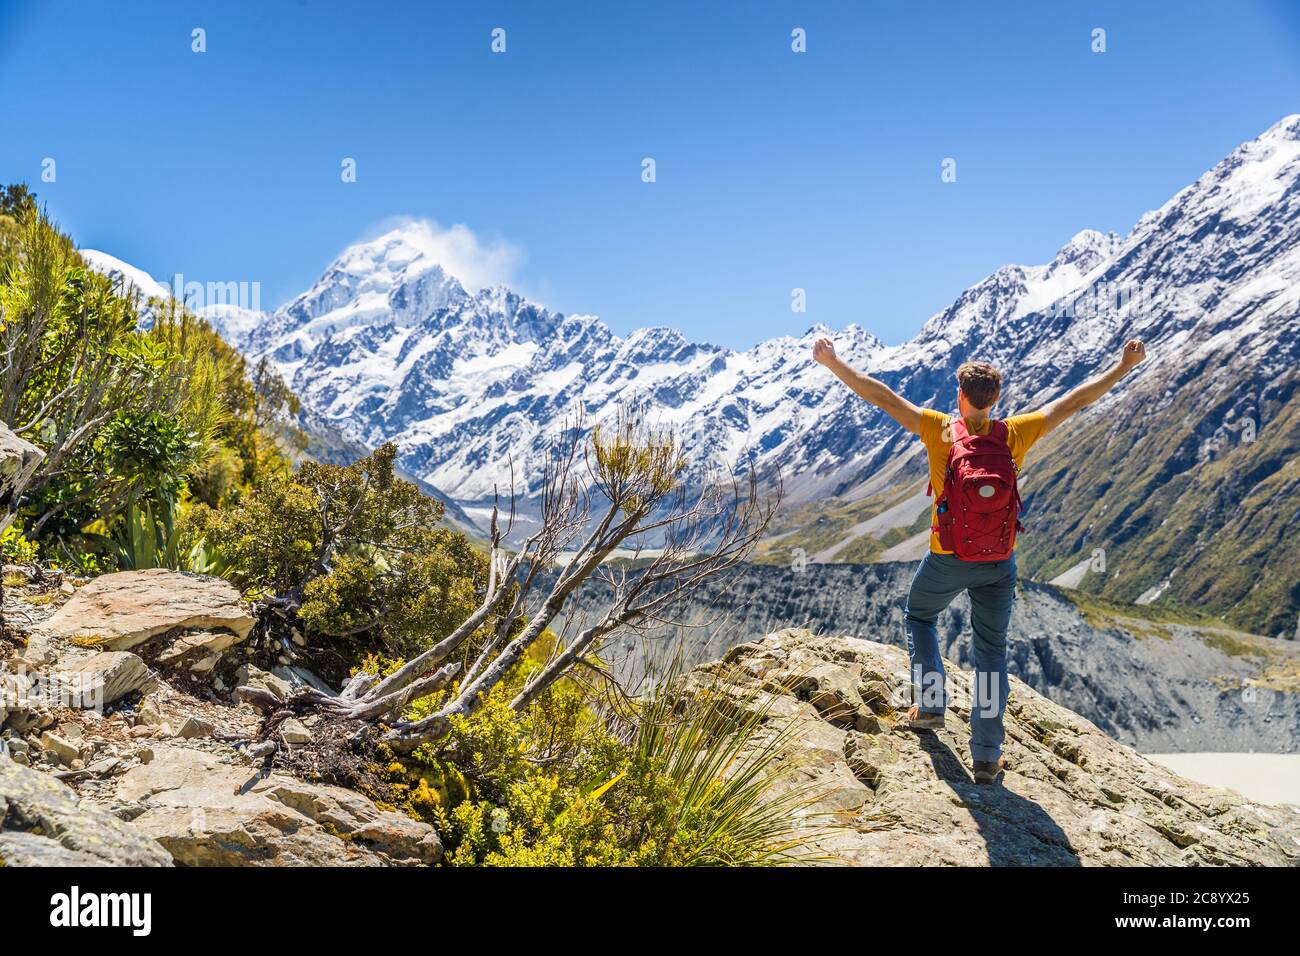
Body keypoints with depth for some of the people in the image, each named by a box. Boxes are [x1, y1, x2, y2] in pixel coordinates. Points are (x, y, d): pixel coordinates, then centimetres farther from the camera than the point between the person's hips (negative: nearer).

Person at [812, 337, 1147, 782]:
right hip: (999, 562, 2)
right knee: (991, 651, 10)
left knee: (919, 615, 28)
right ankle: (987, 757, 12)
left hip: (947, 559, -2)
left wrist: (833, 363, -10)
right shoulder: (1014, 435, -5)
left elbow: (880, 395, -13)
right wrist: (1124, 365, 8)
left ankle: (930, 703, 18)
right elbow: (1077, 399, 1)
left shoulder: (940, 430, -11)